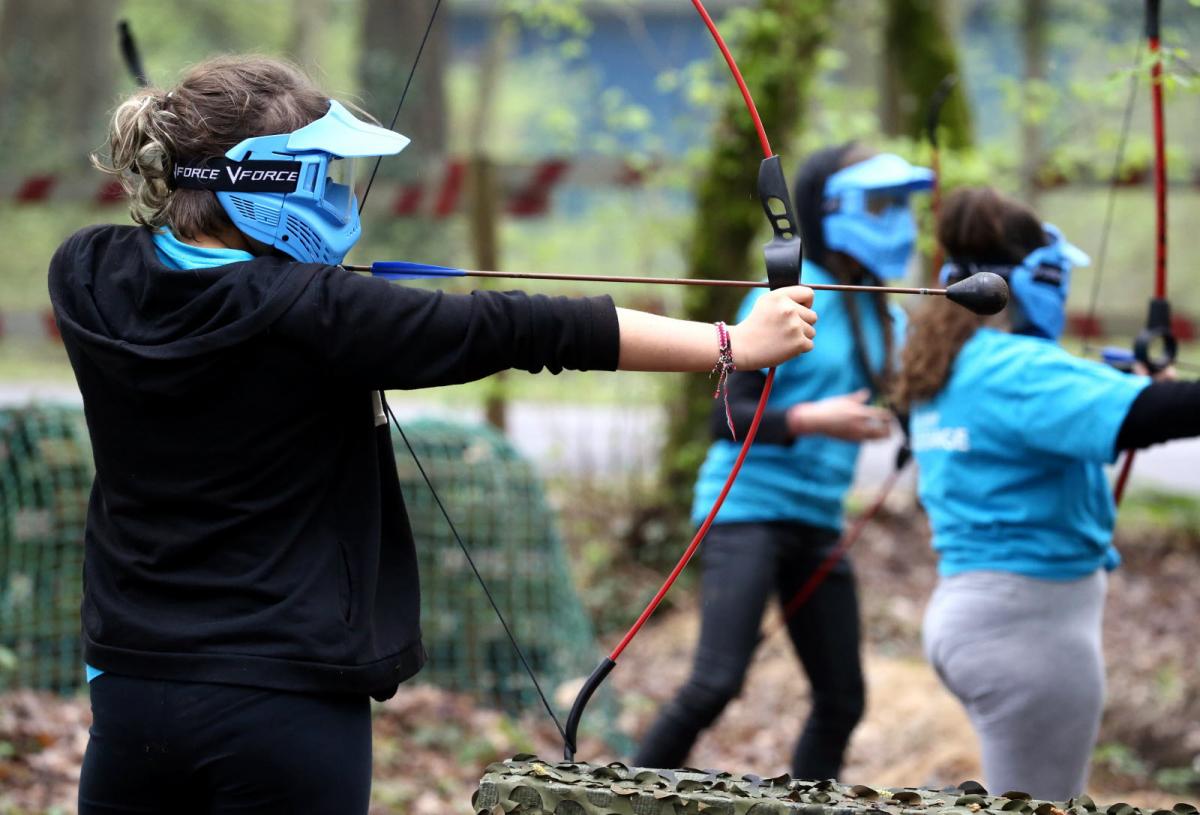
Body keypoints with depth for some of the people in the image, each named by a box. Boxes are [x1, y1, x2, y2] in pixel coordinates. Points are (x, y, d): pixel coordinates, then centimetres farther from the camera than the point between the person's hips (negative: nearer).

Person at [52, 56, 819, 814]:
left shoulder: (89, 279, -2)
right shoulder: (310, 313, -17)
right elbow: (510, 329, -17)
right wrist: (734, 342, -14)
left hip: (132, 694, 5)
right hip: (284, 707, -5)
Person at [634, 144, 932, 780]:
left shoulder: (879, 315, 10)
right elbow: (728, 417, -12)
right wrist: (810, 419, -27)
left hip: (819, 523, 7)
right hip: (750, 507, -7)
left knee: (841, 702, 8)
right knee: (716, 682, -19)